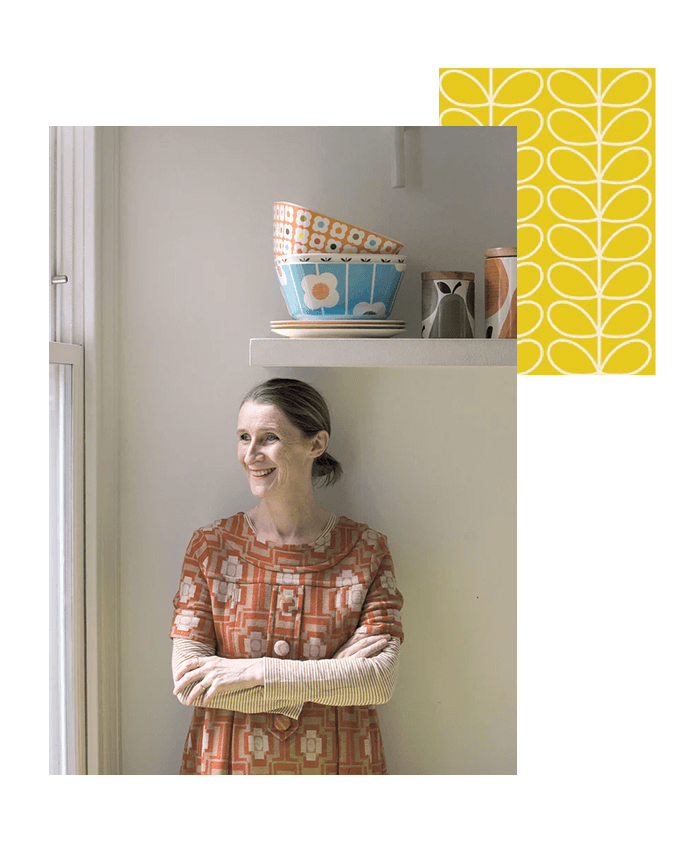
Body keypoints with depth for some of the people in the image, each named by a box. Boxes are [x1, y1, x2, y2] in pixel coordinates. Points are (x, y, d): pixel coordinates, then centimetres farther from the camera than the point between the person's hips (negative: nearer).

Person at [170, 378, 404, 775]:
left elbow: (382, 678, -14)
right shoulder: (210, 546, -5)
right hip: (227, 760, 0)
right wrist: (327, 674, -18)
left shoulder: (367, 549, -5)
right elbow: (188, 683, -12)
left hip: (339, 761, 0)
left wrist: (256, 673, -21)